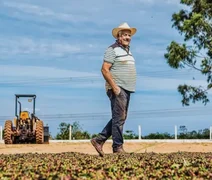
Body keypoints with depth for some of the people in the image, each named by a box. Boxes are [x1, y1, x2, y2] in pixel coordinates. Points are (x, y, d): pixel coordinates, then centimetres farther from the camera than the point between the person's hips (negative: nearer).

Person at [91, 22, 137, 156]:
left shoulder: (128, 51, 19)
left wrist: (128, 88, 15)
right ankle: (118, 147, -1)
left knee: (120, 118, 10)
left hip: (126, 89, 9)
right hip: (117, 88, -9)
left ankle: (99, 140, 16)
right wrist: (114, 87, -20)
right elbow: (105, 69, -15)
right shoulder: (113, 49, -8)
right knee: (119, 118, -7)